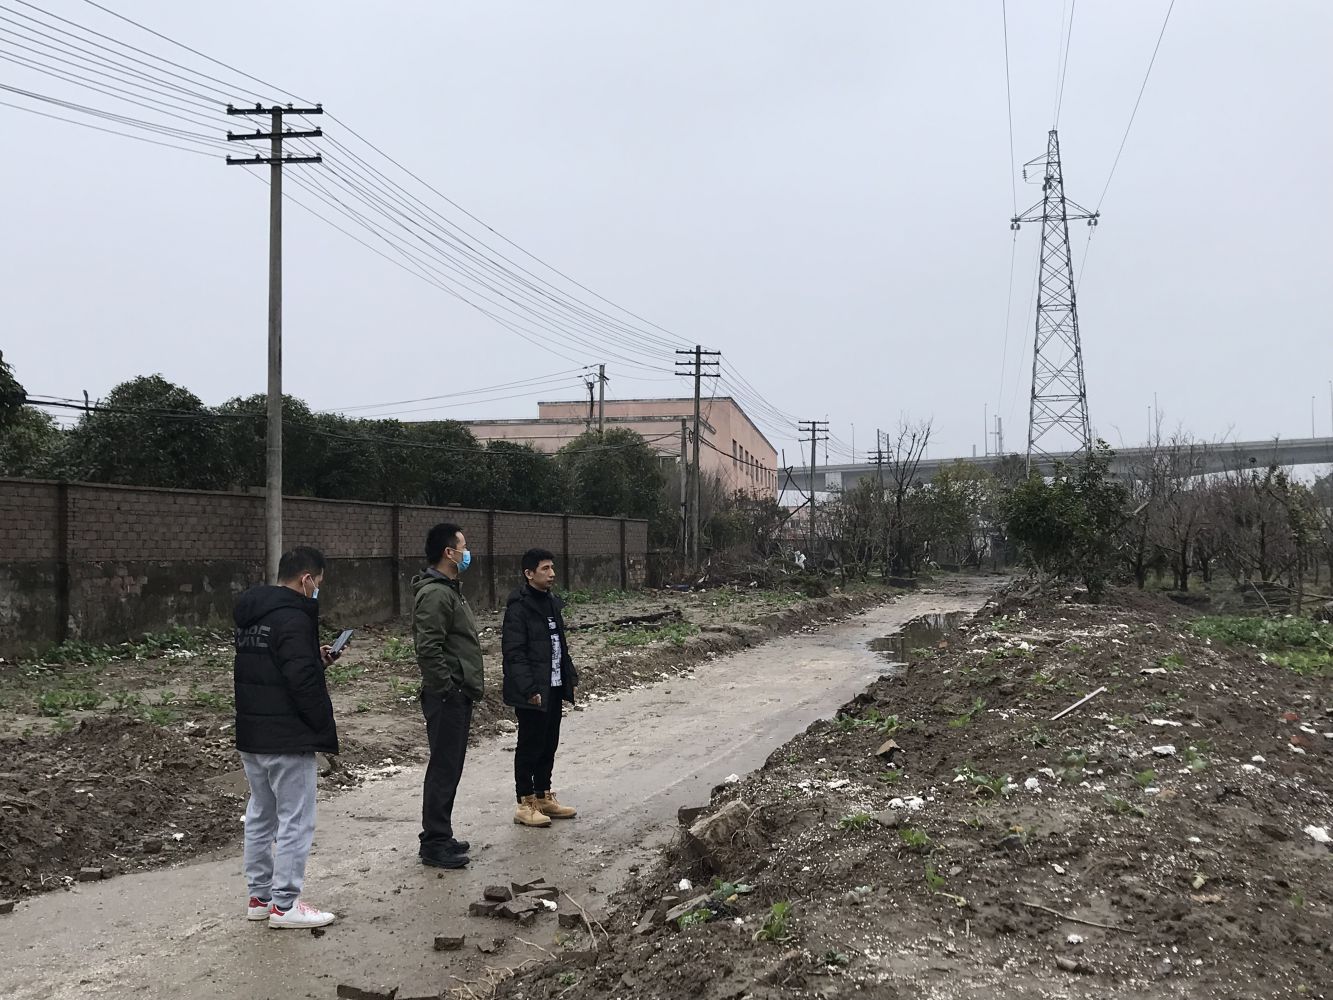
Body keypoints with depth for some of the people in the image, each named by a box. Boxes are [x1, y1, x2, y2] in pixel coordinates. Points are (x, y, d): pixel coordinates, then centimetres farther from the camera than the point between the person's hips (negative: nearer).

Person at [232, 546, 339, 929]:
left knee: (260, 815, 17)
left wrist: (314, 657, 11)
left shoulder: (249, 614, 11)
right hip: (287, 738, -9)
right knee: (295, 819, -1)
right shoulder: (293, 617, -19)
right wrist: (322, 723, -10)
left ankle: (259, 895, 26)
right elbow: (302, 679, -24)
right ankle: (284, 904, 4)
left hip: (250, 735, 9)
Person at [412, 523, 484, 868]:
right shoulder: (435, 594, -18)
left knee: (449, 767, 16)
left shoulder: (449, 589, 16)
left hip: (458, 696, 11)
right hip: (447, 697, -11)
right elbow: (428, 649, -26)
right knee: (444, 769, -4)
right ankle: (434, 845, 4)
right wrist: (446, 689, -21)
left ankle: (440, 837, 25)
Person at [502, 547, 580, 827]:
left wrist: (570, 677, 12)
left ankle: (543, 796, 27)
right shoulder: (519, 606, -15)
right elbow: (514, 652, -18)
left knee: (549, 744, 15)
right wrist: (529, 689, -23)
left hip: (554, 688, 8)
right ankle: (525, 804, 11)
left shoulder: (551, 602, 12)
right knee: (530, 746, 1)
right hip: (533, 691, -8)